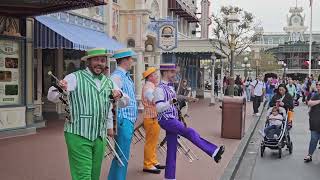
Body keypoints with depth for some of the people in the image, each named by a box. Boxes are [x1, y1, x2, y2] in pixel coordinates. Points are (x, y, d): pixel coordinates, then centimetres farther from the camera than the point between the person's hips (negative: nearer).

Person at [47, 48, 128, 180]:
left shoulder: (109, 83, 13)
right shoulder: (75, 78, -3)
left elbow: (124, 103, 21)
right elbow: (52, 97, -12)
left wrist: (119, 95, -3)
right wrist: (59, 89, -35)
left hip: (100, 137, 6)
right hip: (78, 136, -5)